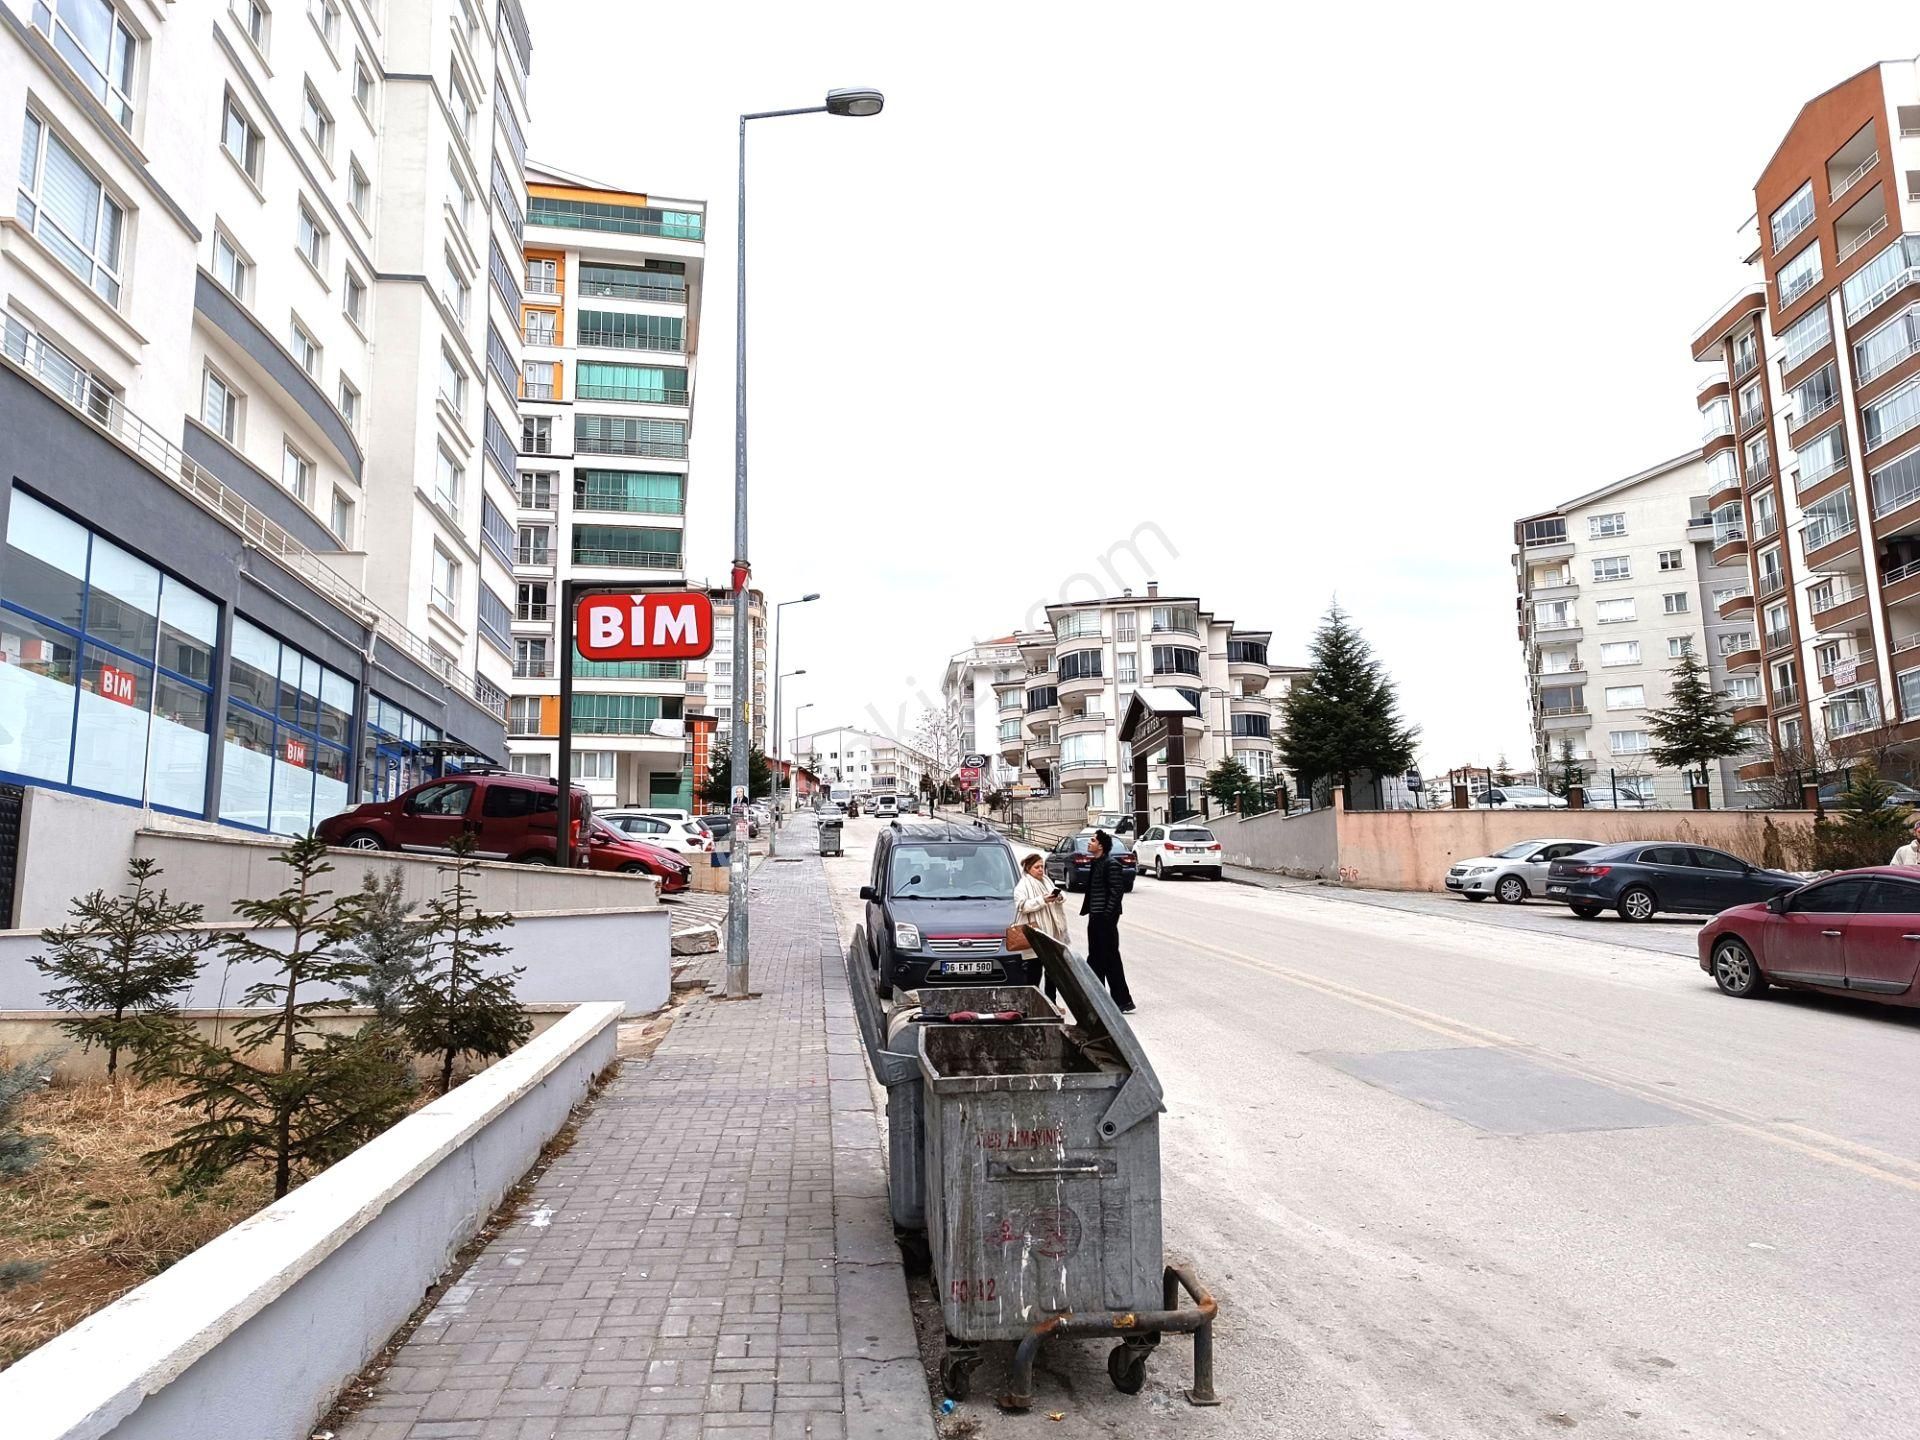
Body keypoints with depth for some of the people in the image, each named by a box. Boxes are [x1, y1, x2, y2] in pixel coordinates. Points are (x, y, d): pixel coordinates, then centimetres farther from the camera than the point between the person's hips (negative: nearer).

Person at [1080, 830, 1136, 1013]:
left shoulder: (1111, 865, -14)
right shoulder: (1095, 864, 14)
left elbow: (1117, 891, -18)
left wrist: (1108, 914, -20)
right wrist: (1089, 911, 14)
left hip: (1106, 918, -10)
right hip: (1096, 917, 10)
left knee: (1110, 958, -6)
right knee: (1095, 957, 14)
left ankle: (1123, 1001, 0)